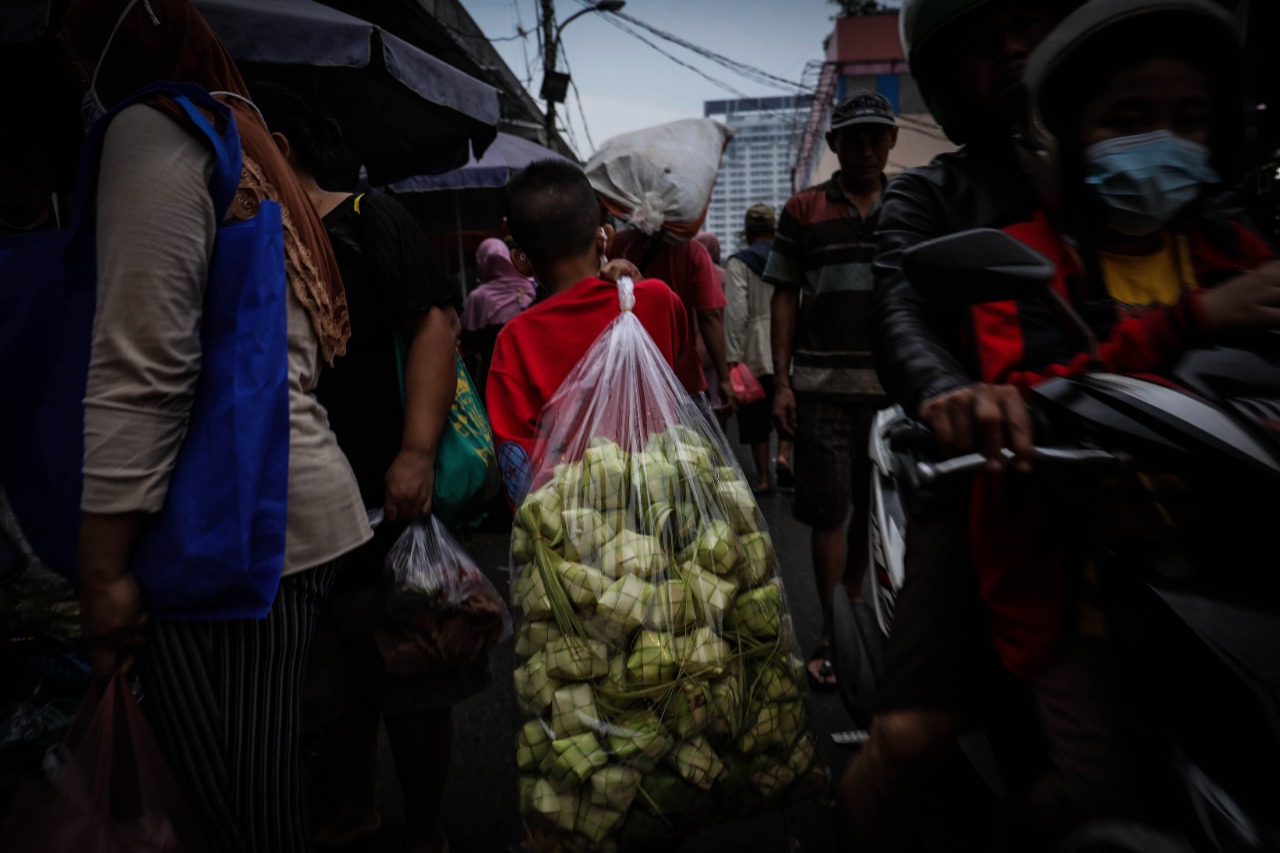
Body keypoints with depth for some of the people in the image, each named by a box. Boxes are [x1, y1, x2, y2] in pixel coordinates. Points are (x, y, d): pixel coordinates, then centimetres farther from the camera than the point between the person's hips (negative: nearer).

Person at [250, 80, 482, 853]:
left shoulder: (368, 221, -5)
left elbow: (435, 322, -16)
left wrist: (418, 452, -25)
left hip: (376, 497, -7)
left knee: (412, 677, 6)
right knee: (331, 678, 20)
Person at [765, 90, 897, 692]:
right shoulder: (803, 210, 5)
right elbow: (785, 298, 3)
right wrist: (781, 381, -5)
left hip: (893, 386, 3)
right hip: (821, 386, -2)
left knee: (872, 508, 13)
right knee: (827, 511, 0)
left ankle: (853, 609, 33)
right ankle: (831, 633, 14)